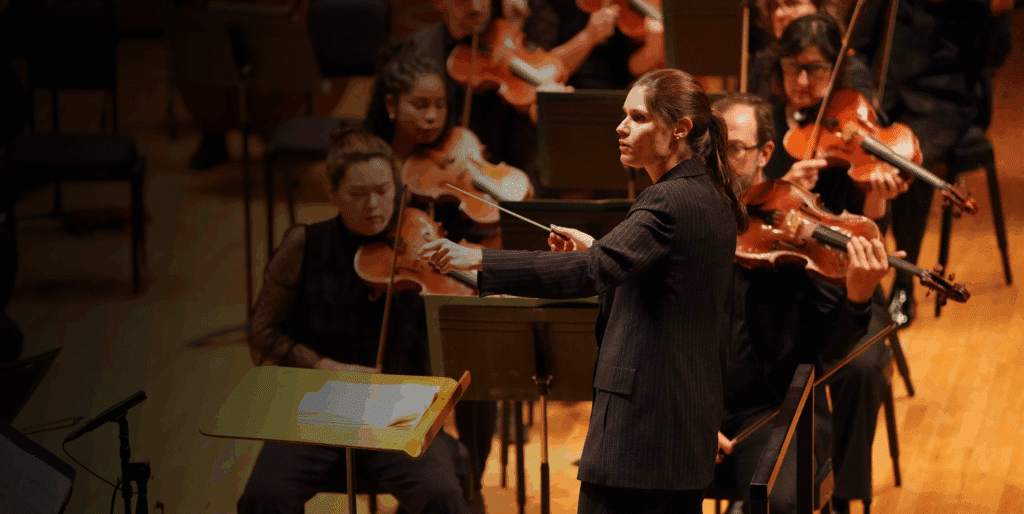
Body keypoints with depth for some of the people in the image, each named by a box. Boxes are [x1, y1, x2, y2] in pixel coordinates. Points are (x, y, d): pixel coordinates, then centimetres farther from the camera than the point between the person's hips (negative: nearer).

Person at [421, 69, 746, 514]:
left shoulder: (669, 201, -17)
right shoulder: (714, 201, 13)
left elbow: (590, 273, -29)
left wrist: (476, 259, -31)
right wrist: (599, 250, 17)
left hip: (641, 426, -10)